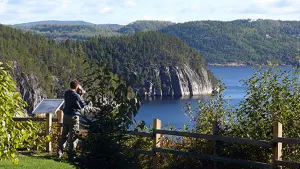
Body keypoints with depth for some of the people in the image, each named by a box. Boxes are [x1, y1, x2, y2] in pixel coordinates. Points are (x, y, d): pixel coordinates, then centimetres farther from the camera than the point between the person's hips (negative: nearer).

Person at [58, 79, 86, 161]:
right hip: (74, 117, -7)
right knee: (73, 136, 0)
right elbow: (83, 105, -3)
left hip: (66, 116, 7)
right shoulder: (77, 96, -17)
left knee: (64, 135, 17)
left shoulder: (66, 93, 3)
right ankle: (71, 155, 0)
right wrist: (81, 95, 3)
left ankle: (60, 152, 18)